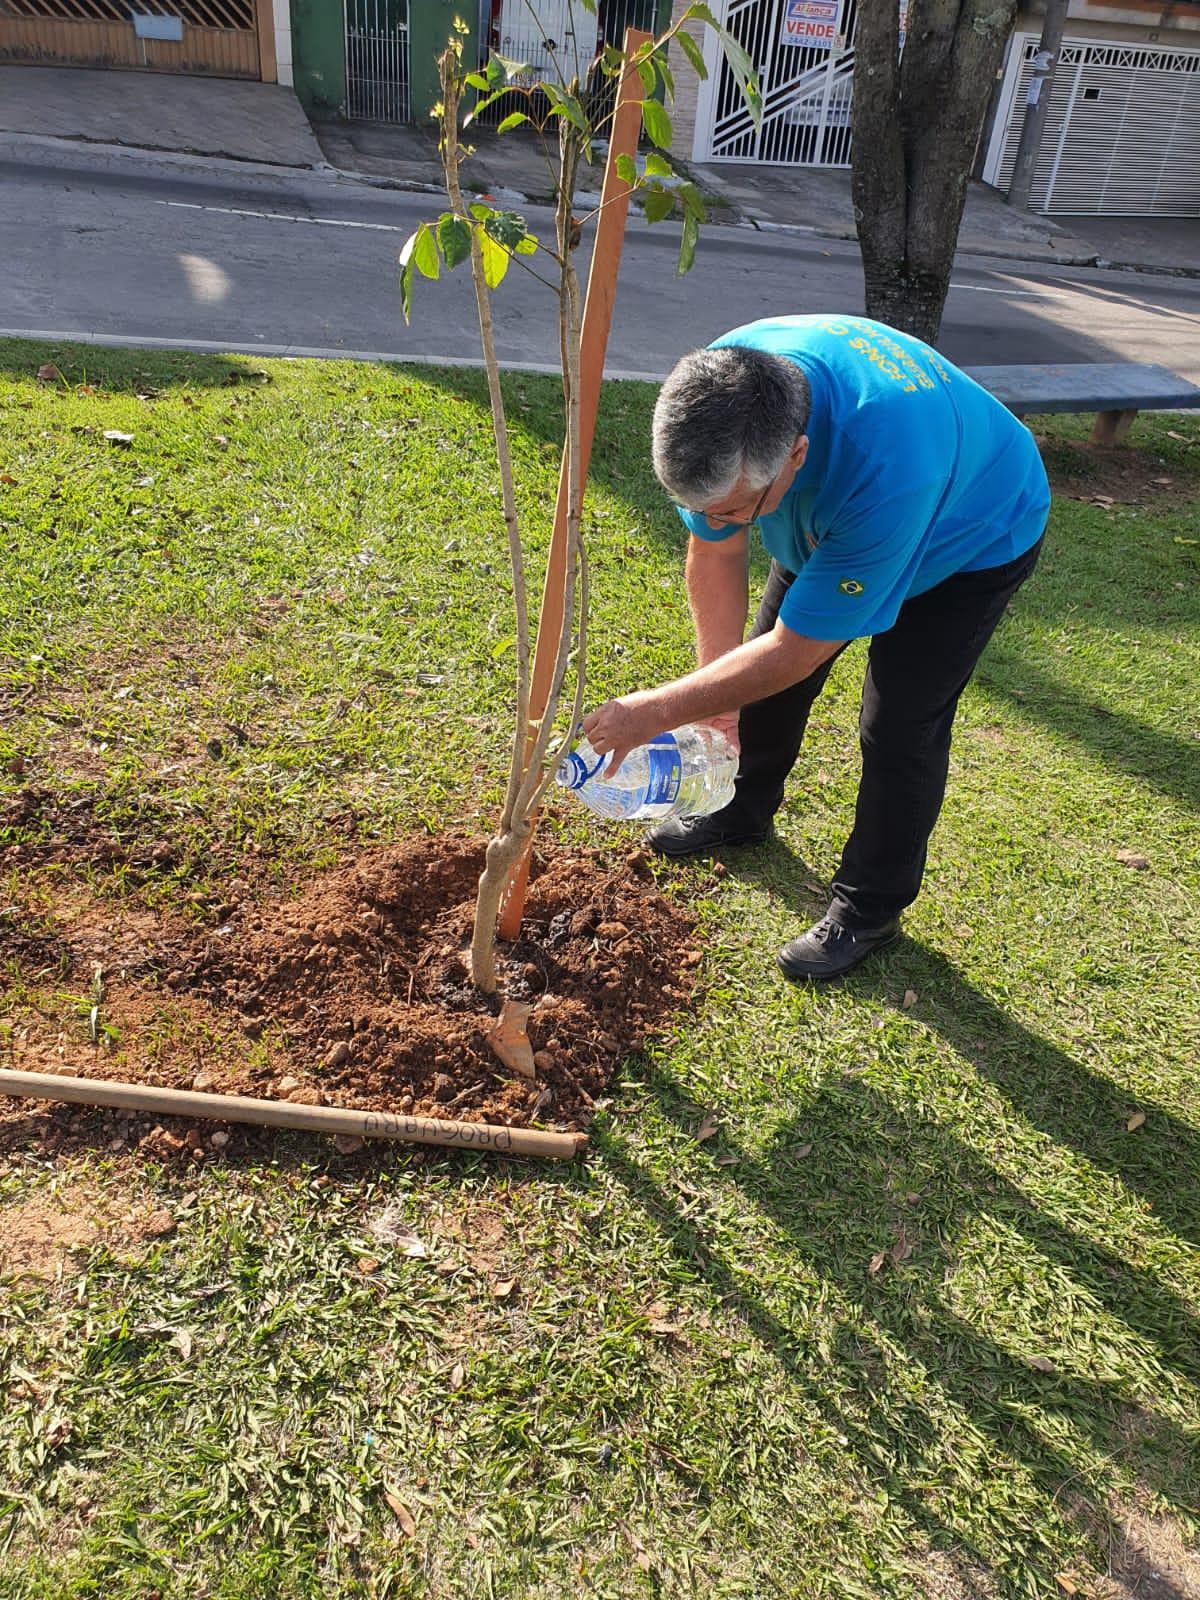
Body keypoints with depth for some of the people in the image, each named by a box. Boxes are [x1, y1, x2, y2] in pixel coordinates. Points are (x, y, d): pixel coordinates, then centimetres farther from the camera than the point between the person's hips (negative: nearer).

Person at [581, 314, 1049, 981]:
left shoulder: (886, 471, -48)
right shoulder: (718, 393, -31)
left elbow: (794, 652, -38)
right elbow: (716, 553, -16)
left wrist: (656, 712, -35)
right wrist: (717, 687, -16)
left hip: (970, 539, -5)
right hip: (830, 519, 6)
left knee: (900, 726, -12)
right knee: (767, 671, 10)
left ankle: (871, 910, 9)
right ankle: (744, 812, 36)